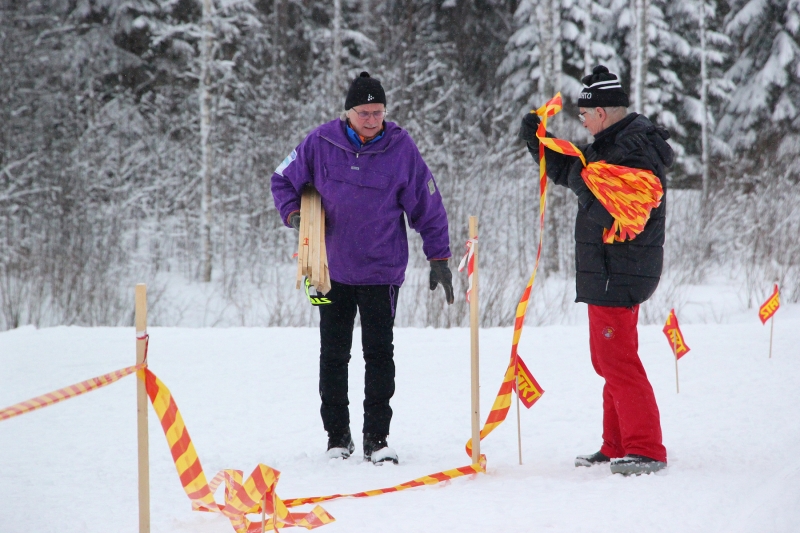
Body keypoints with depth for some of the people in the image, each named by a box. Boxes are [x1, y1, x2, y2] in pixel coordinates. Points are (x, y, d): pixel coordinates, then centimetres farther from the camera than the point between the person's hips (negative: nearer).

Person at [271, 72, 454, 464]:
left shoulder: (401, 149, -7)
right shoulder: (321, 143, -5)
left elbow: (428, 207, 0)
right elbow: (284, 180, 8)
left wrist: (439, 259, -2)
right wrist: (294, 214, -11)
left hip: (382, 270, -2)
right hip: (333, 268, 2)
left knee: (379, 353, -4)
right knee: (333, 354, 8)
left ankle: (376, 437, 3)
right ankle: (337, 436, 18)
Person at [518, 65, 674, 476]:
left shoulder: (636, 151, -19)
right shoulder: (612, 144, 14)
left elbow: (612, 213, -29)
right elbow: (568, 172, 24)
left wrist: (583, 181, -19)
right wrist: (537, 142, 11)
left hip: (618, 273, -11)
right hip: (605, 272, 11)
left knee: (618, 361, -9)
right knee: (607, 362, 17)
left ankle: (646, 449, -6)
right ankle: (617, 446, 24)